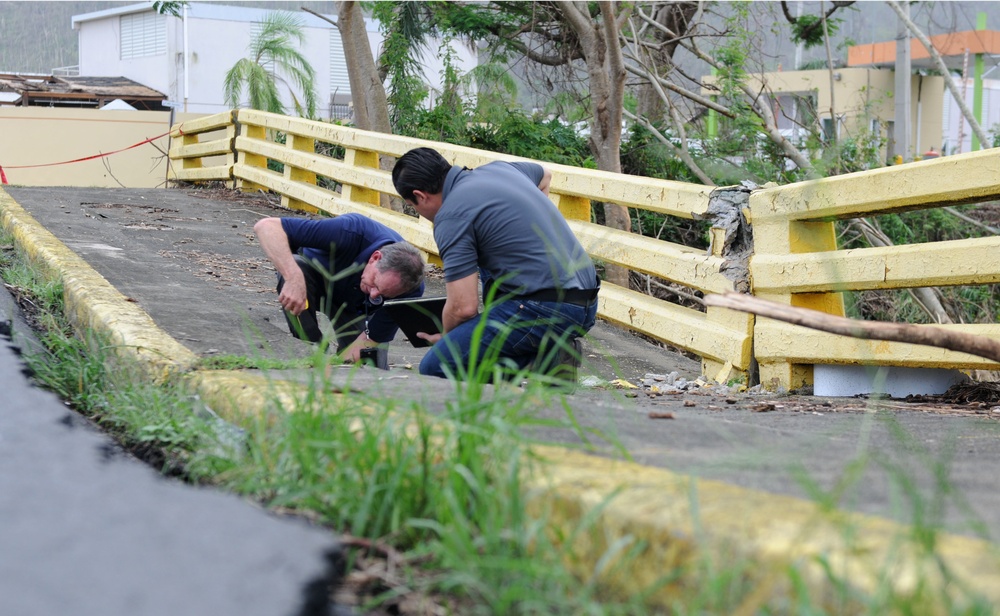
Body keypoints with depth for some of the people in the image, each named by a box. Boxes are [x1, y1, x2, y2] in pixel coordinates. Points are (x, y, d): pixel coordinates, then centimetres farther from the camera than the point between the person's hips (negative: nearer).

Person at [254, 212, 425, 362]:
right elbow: (266, 226, -45)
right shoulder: (352, 232, -41)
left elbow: (371, 339, -22)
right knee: (296, 270, -39)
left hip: (355, 306, 2)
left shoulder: (411, 289, -31)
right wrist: (294, 278, -59)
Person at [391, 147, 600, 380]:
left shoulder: (451, 217, -10)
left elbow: (464, 307, -13)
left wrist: (446, 338, 9)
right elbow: (544, 176, 39)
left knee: (436, 367, -9)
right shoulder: (498, 168, 15)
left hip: (547, 312, -9)